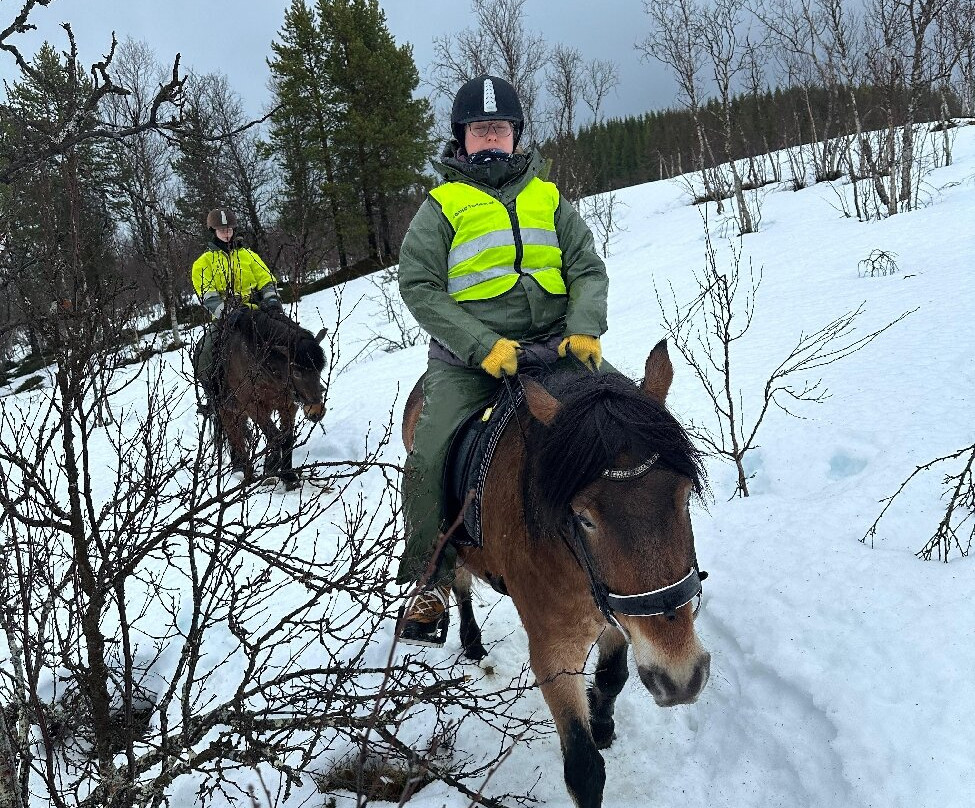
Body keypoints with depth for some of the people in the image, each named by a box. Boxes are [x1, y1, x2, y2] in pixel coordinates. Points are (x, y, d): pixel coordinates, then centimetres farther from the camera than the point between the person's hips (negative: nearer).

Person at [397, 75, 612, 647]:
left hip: (551, 343, 3)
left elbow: (588, 269, 9)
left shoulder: (547, 197, 15)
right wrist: (482, 345, -17)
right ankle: (433, 583, 0)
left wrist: (584, 330, -12)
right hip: (469, 353, -3)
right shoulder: (441, 205, 5)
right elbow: (418, 286, -5)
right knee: (430, 460, -20)